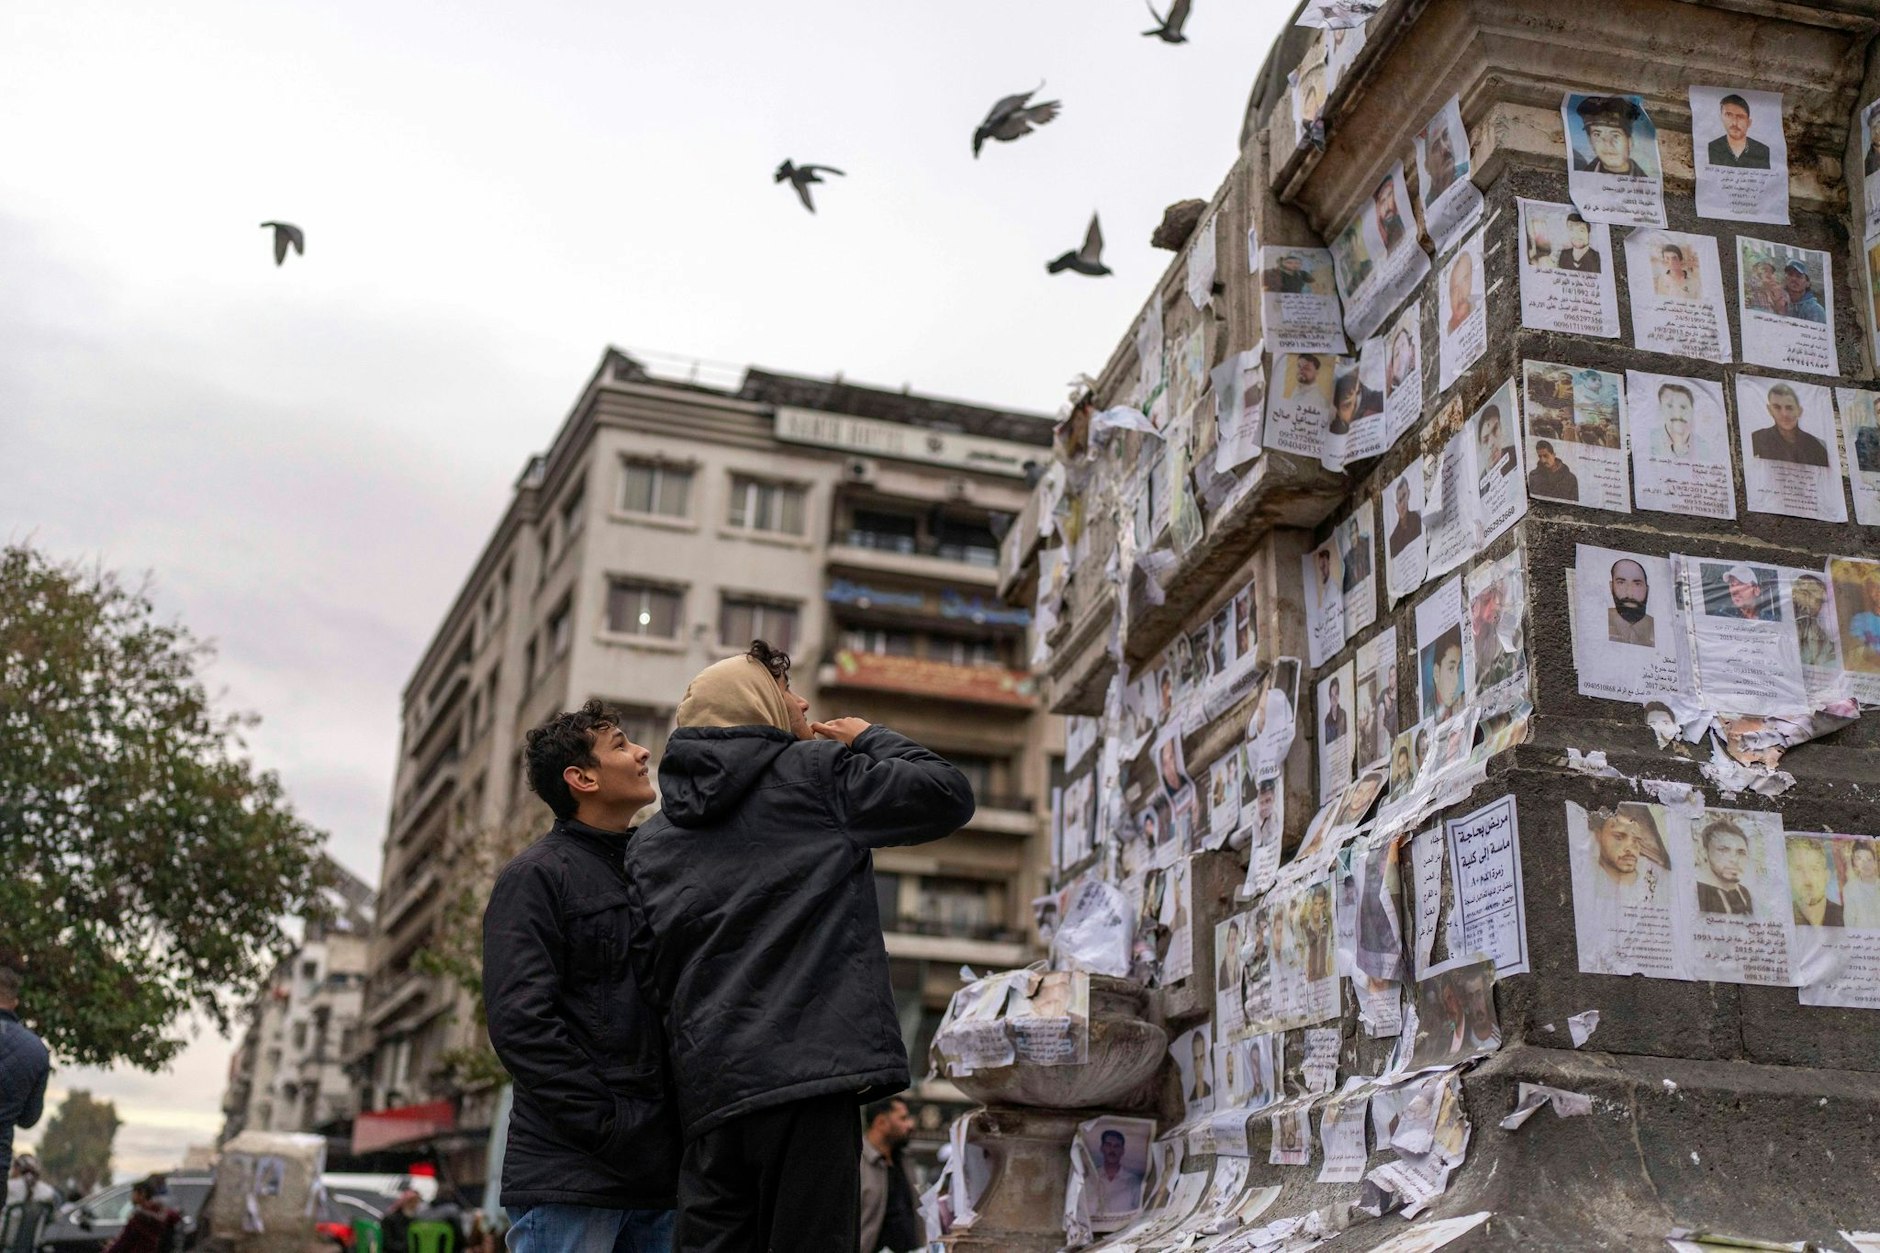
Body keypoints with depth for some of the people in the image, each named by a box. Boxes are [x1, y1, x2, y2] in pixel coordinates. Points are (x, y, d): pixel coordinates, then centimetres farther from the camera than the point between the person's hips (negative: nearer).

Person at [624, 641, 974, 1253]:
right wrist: (871, 739, 18)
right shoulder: (817, 771, 3)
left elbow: (651, 973, 15)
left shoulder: (651, 840, 18)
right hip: (812, 1070, -5)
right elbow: (950, 796, 4)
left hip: (706, 1091, 6)